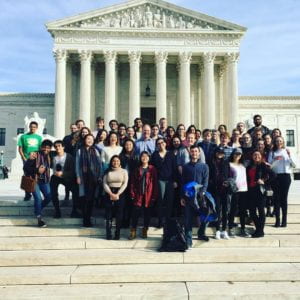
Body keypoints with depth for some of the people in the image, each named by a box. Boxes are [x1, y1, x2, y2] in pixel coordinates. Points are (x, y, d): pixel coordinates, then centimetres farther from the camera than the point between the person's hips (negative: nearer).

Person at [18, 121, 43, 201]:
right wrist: (24, 158, -6)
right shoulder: (24, 136, 4)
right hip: (26, 159, -1)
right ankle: (27, 194, 9)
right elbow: (20, 148, 3)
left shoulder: (39, 137, 10)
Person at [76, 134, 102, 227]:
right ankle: (85, 220, 0)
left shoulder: (95, 151, 13)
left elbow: (99, 164, 8)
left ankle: (88, 218, 10)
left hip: (94, 177, 2)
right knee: (85, 198, -6)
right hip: (84, 177, -2)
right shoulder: (80, 151, 8)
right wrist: (78, 177, -4)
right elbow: (77, 164, 4)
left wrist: (100, 176, 0)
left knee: (91, 198, 1)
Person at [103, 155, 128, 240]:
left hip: (120, 194, -1)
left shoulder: (124, 171, 5)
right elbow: (105, 184, 1)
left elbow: (125, 184, -3)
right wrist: (111, 194, -12)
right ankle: (108, 234, 6)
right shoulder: (108, 172, 8)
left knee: (119, 215, 0)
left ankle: (117, 234, 7)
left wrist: (117, 194, -12)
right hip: (109, 194, 1)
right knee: (108, 215, 0)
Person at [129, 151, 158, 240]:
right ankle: (133, 232, 8)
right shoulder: (137, 169, 9)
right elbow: (132, 183, 5)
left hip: (148, 195, -1)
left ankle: (145, 231, 21)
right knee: (135, 213, -1)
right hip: (138, 195, 1)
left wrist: (154, 196, -7)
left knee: (147, 214, 8)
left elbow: (155, 183, -2)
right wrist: (132, 194, -4)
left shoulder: (152, 169, 2)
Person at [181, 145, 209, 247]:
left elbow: (205, 181, -1)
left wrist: (202, 192, -16)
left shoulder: (204, 166, 6)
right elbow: (183, 182, 6)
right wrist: (182, 197, 0)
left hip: (201, 195, 0)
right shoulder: (186, 166, 7)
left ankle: (201, 233, 28)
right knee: (188, 218, -1)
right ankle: (188, 239, 5)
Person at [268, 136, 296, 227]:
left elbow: (294, 165, 2)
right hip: (275, 176, 1)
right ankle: (277, 219, 4)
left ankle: (284, 219, 4)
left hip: (286, 176, -1)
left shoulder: (287, 151, 8)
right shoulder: (272, 152, 11)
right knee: (276, 197, -1)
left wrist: (289, 156, -11)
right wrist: (275, 160, -12)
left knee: (284, 197, -2)